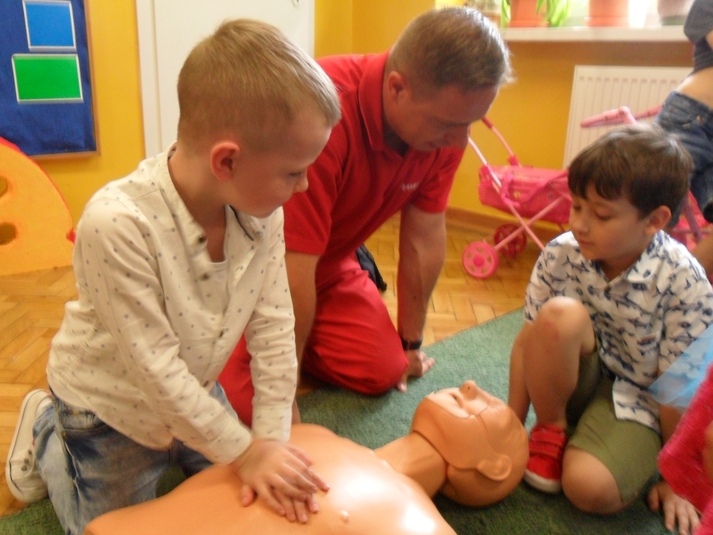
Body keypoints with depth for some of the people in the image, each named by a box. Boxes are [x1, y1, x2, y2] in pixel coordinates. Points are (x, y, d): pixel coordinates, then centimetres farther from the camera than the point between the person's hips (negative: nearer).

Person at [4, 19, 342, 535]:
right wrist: (245, 450, -24)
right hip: (112, 404, -5)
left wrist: (272, 438, -18)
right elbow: (155, 367, -31)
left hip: (193, 390, 5)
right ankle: (44, 432, 33)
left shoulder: (262, 209, -21)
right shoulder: (116, 224, -38)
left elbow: (274, 327, -16)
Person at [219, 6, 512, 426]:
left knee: (384, 371, -5)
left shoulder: (444, 122, -15)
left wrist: (411, 342, 2)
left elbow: (424, 236, -7)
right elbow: (291, 271, -33)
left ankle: (295, 338, 20)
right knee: (254, 405, -15)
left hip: (330, 264, 6)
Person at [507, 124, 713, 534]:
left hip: (636, 402, -2)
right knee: (560, 315, -31)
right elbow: (531, 339, -10)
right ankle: (551, 430, -7)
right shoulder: (561, 255, -15)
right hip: (578, 381, 3)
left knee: (590, 488, -31)